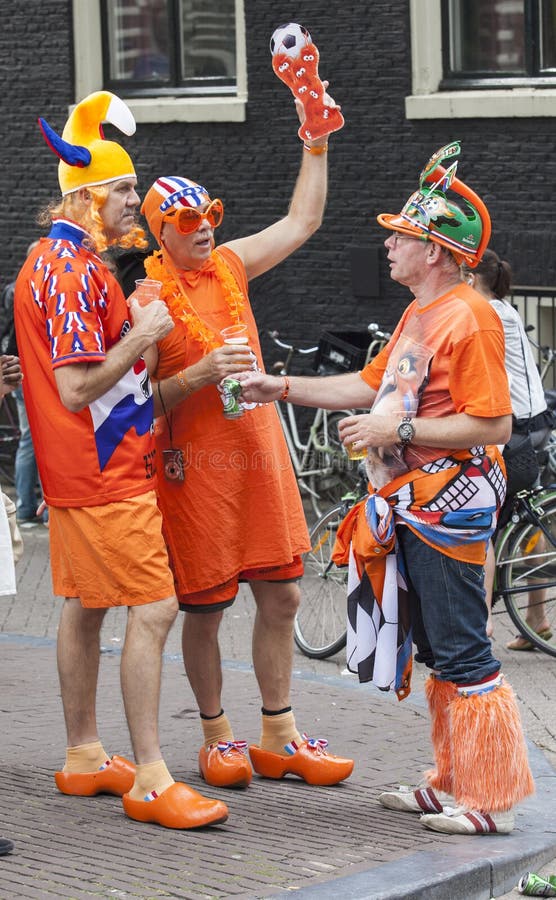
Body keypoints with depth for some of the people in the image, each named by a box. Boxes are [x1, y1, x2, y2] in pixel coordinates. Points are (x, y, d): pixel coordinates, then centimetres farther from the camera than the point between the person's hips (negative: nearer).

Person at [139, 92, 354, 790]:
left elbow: (302, 221, 17)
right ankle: (217, 737, 16)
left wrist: (315, 142, 12)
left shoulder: (229, 266, 9)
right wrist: (199, 374, -25)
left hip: (261, 456, 6)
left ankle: (279, 738, 17)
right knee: (204, 609, 2)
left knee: (280, 595, 7)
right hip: (196, 465, -6)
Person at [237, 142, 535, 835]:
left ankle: (492, 801, -1)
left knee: (462, 653, -6)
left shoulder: (468, 318, -17)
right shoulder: (418, 314, 15)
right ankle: (453, 784, 23)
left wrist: (399, 428, -20)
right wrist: (283, 388, 18)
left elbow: (492, 423, -21)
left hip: (448, 503, -10)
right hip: (411, 506, 10)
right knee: (437, 650, 15)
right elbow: (372, 384, 23)